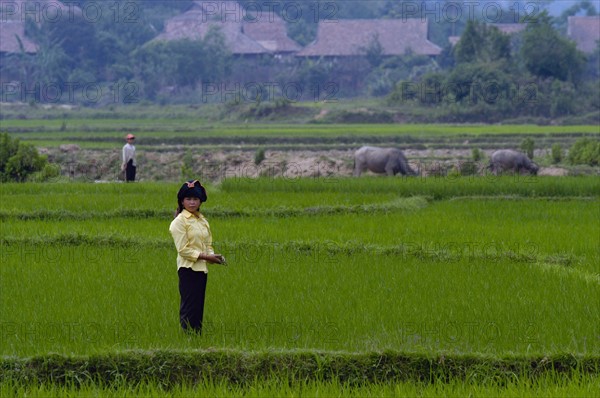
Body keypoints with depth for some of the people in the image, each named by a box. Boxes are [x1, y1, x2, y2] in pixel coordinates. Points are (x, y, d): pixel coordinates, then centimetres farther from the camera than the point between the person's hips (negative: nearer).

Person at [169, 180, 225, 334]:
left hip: (202, 269, 7)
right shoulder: (179, 222, -7)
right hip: (188, 268, -7)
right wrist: (205, 256, -18)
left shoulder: (203, 221, 14)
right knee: (189, 308, -9)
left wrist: (214, 257, -5)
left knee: (199, 306, 8)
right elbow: (183, 249, -13)